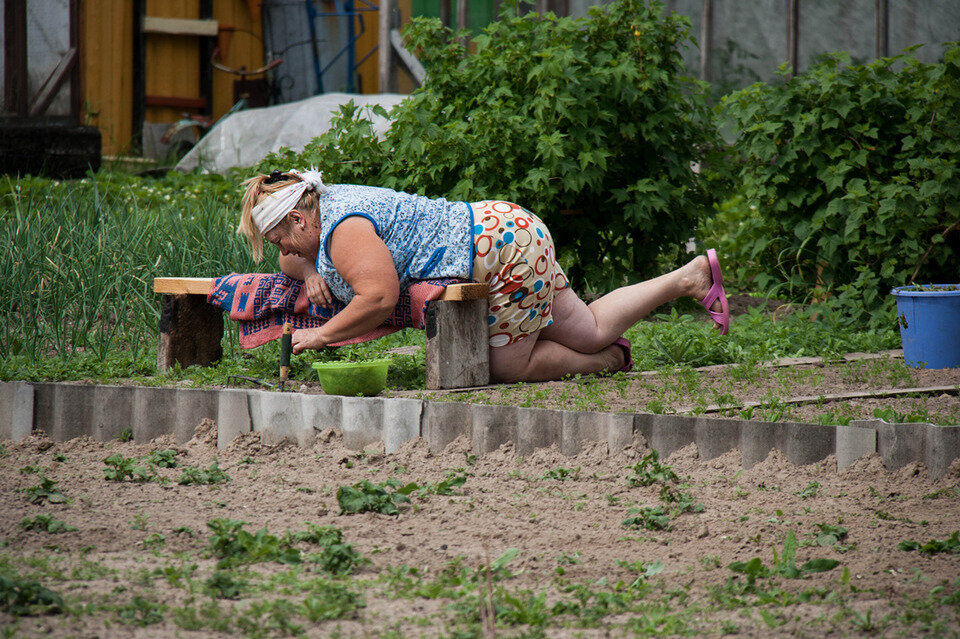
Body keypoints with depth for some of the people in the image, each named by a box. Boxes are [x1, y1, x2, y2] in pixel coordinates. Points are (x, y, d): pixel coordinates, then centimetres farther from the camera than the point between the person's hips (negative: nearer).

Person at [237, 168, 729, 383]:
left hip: (503, 248, -10)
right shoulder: (327, 202, 10)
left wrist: (321, 336, -20)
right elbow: (292, 262, 27)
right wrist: (309, 273, 4)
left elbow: (379, 298, -30)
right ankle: (693, 275, 19)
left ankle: (610, 361, 9)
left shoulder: (343, 231, -21)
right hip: (504, 230, 10)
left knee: (507, 366, -4)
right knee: (591, 330, 13)